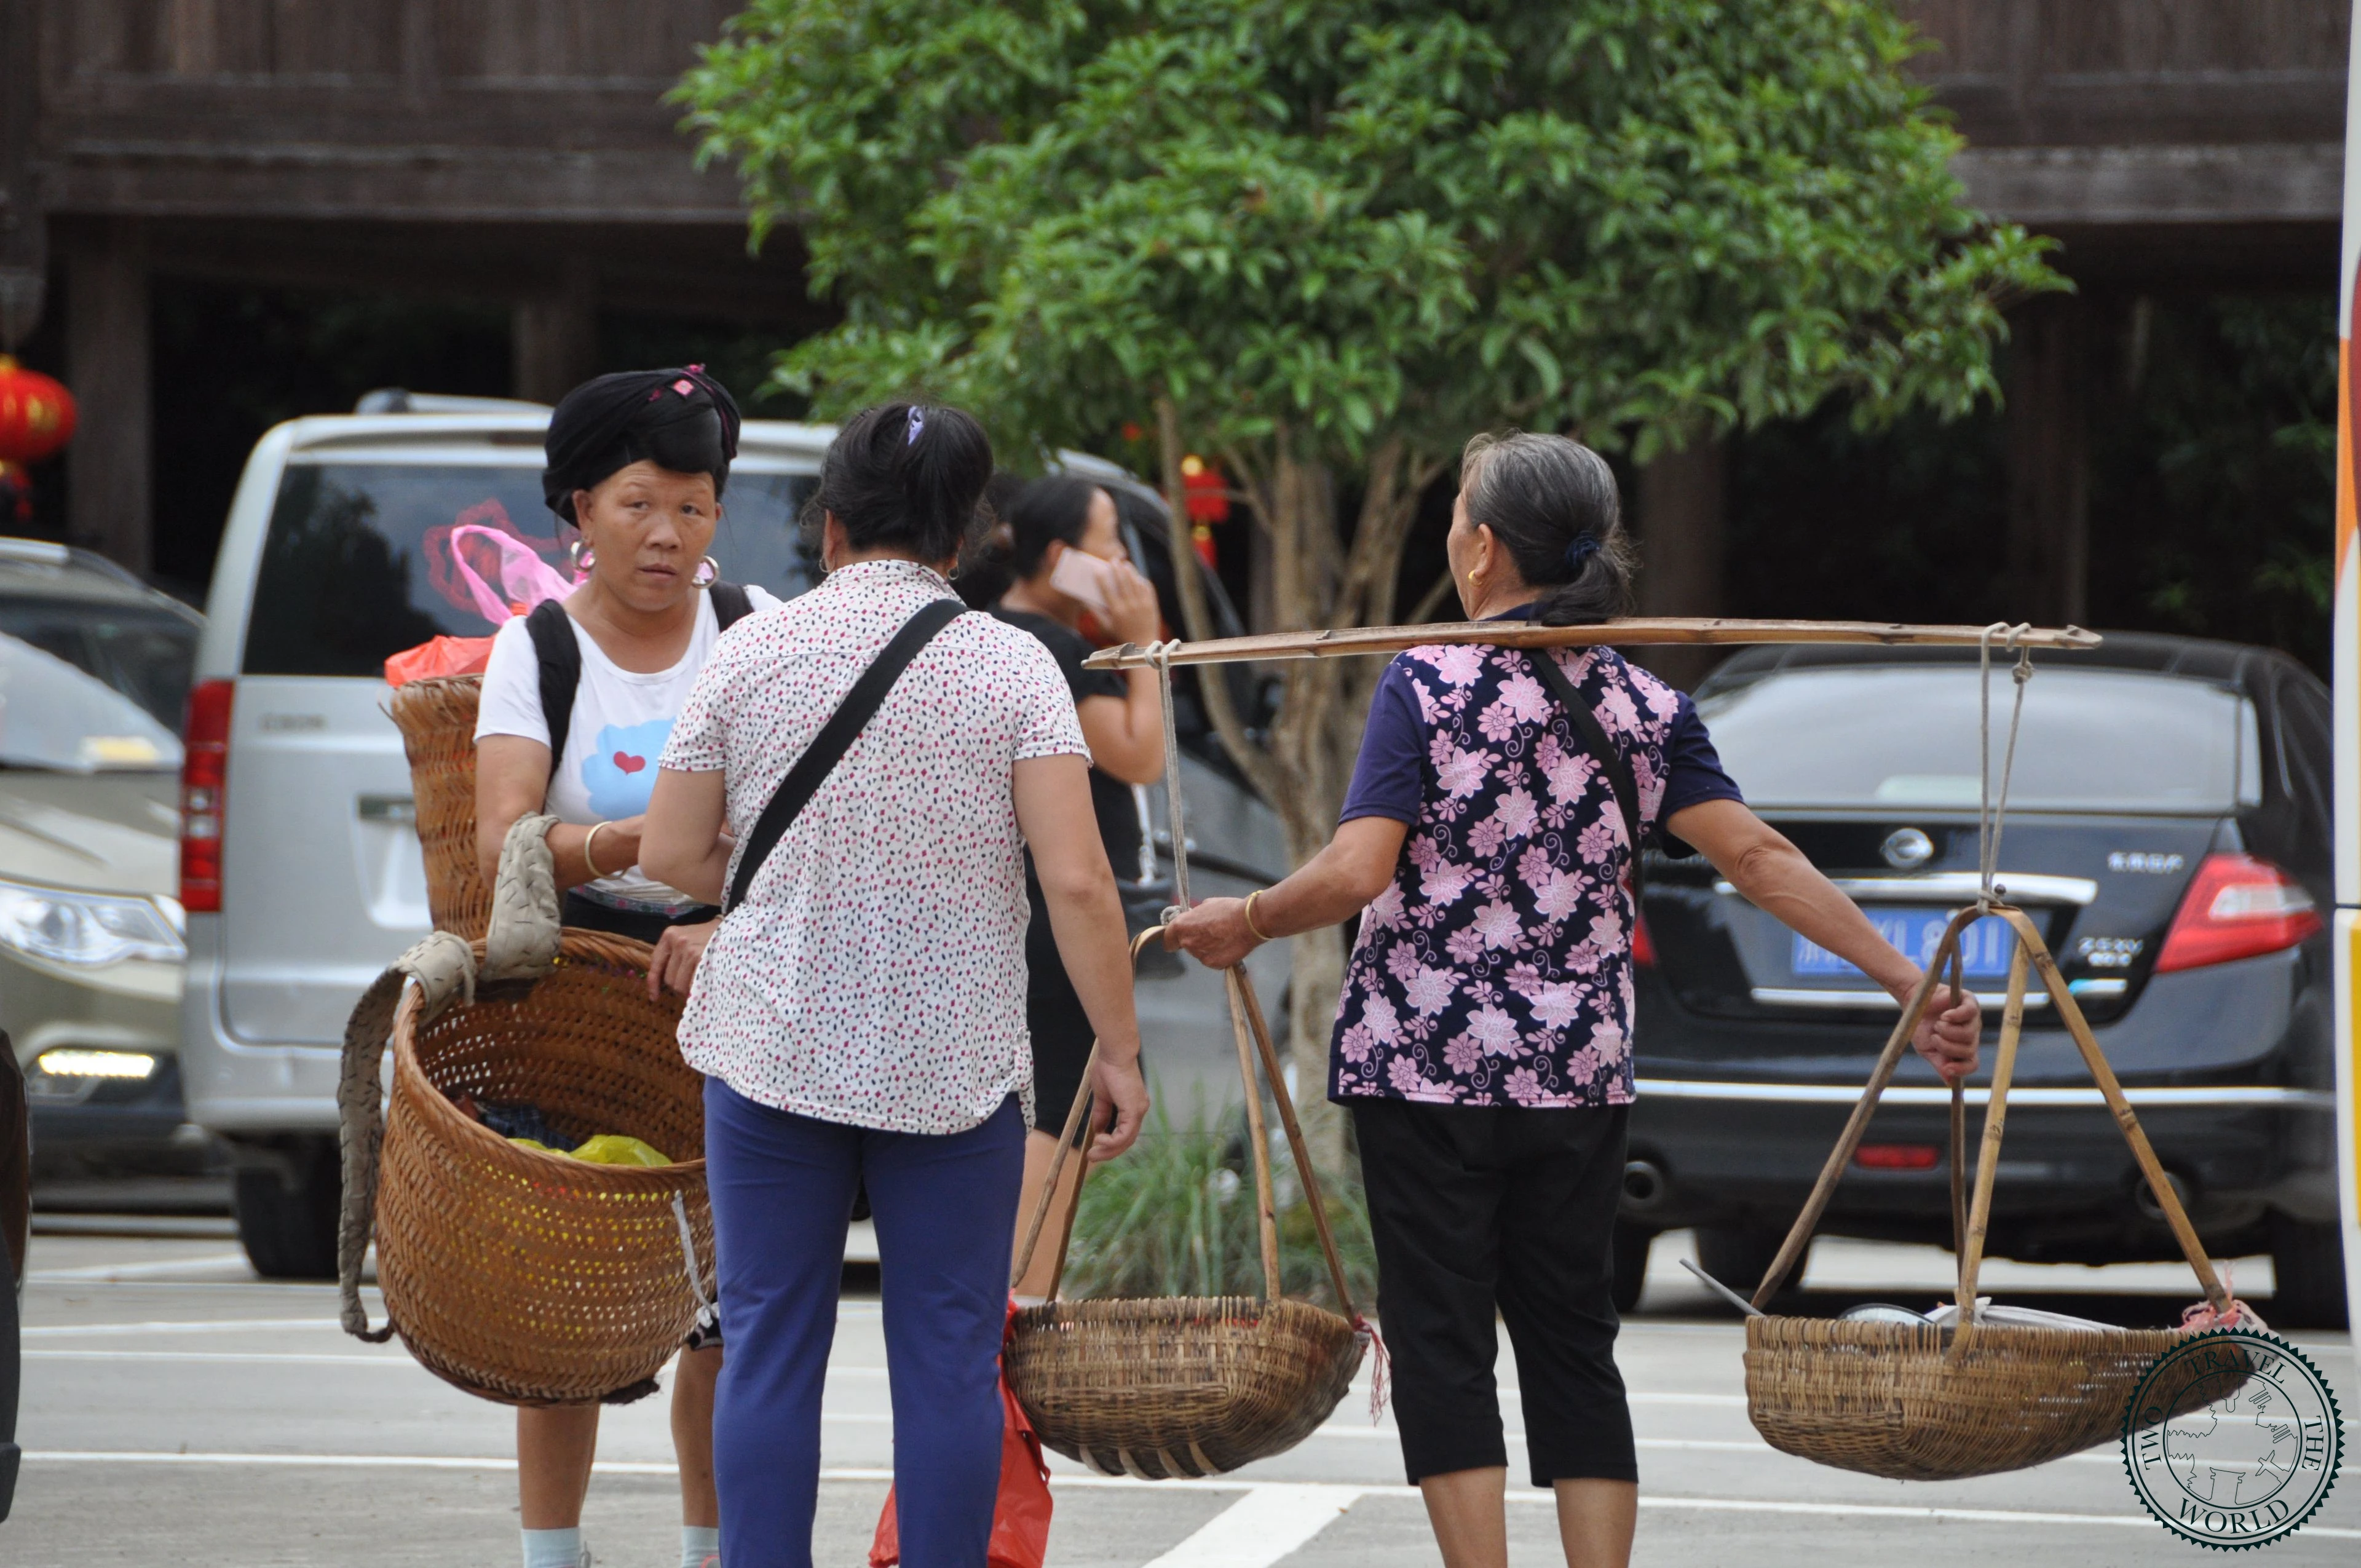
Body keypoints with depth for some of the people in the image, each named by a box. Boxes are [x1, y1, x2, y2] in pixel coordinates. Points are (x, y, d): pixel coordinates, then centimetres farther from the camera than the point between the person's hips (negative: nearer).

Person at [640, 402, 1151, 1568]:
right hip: (957, 1063, -1)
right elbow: (1076, 881, -10)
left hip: (774, 1041, 1)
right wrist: (1118, 1054, -4)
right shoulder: (1011, 665, -4)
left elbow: (671, 852, 4)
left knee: (769, 1350, 6)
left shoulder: (752, 654, 0)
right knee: (948, 1359, 4)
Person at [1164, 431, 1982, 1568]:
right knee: (1574, 1347, 10)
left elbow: (1357, 871, -16)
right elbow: (1758, 858, -5)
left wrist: (1244, 922, 1)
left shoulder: (1428, 684, -7)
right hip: (1579, 1070, 4)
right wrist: (1912, 984, -5)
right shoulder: (1645, 707, 4)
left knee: (1442, 1345, 0)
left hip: (1425, 1061, -4)